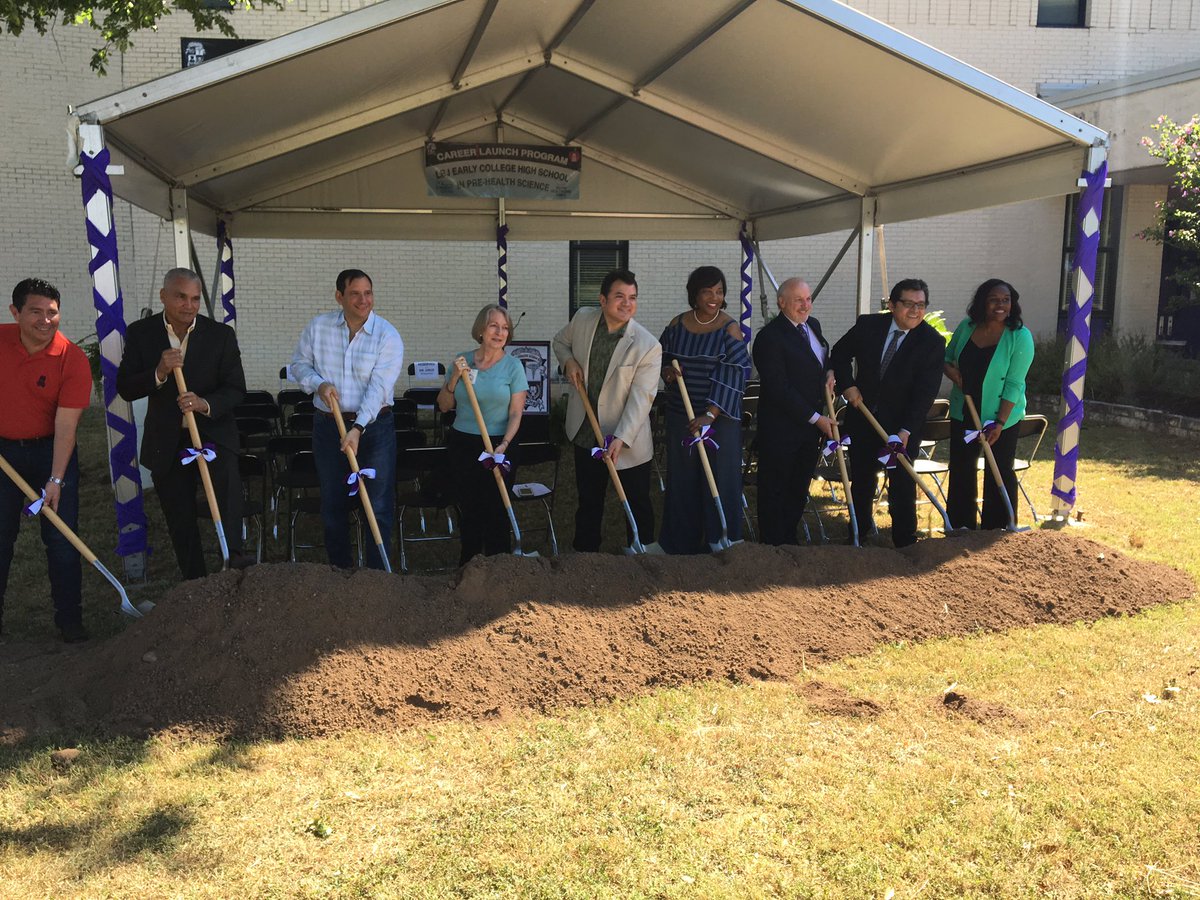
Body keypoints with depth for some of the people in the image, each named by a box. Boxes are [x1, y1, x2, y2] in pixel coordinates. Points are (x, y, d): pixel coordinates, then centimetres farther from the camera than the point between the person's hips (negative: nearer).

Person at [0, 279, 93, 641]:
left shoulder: (74, 360, -17)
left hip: (51, 450, -2)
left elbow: (66, 425, -19)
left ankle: (69, 619, 11)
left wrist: (55, 480, -22)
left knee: (61, 537, 0)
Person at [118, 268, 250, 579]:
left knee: (227, 481, -32)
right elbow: (124, 388, -4)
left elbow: (236, 388, -5)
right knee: (179, 519, 10)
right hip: (165, 440, 2)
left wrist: (206, 404, -25)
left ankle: (233, 554, -39)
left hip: (213, 432, -2)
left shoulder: (221, 335, -4)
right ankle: (195, 582, 23)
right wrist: (159, 373, -23)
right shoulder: (140, 333, -1)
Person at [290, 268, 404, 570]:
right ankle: (339, 570, 28)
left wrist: (358, 428, -27)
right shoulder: (318, 327, -1)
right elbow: (299, 364, 10)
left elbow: (379, 387, -18)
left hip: (374, 426, -3)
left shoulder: (388, 335, -11)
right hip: (328, 425, 3)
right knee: (332, 503, 12)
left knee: (379, 505, -1)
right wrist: (319, 384, -12)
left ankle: (376, 573, 10)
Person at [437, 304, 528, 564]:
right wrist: (454, 378, -9)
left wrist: (503, 445, -20)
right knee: (469, 511, 12)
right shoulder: (462, 360, 3)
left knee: (495, 513, 2)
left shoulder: (513, 365, -5)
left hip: (498, 446, -3)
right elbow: (444, 406, 7)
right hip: (462, 445, 3)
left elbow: (516, 414, -7)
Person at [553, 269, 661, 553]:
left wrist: (621, 438, -31)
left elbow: (641, 397, -22)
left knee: (638, 505, 9)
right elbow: (560, 341, 16)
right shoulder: (583, 319, -6)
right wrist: (569, 361, -6)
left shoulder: (648, 346, -20)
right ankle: (584, 549, 37)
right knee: (588, 500, 20)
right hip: (585, 432, 4)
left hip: (629, 442, -4)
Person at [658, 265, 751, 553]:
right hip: (681, 415, 4)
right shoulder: (677, 324, 3)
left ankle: (719, 544, 15)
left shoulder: (730, 329, -9)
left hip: (720, 417, -4)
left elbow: (731, 375, -15)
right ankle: (682, 541, 24)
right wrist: (666, 371, -7)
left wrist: (710, 415, -23)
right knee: (682, 478, 10)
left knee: (719, 478, 1)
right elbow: (661, 356, 17)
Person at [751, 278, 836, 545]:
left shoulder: (813, 325, 9)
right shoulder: (770, 337, -18)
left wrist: (829, 372, 4)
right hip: (781, 427, -8)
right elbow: (779, 389, -20)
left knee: (800, 489, 16)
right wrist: (816, 418, -17)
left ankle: (790, 538, 30)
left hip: (812, 422, 8)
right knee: (775, 490, 6)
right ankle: (773, 544, 18)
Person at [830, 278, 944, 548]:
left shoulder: (933, 341, -13)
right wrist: (848, 385, -4)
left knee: (902, 484, -2)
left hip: (903, 425, -3)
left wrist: (906, 430, -25)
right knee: (861, 478, 16)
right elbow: (840, 353, 11)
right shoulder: (868, 325, -5)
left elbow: (926, 392, -17)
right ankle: (861, 532, 34)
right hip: (862, 417, 3)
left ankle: (905, 540, 10)